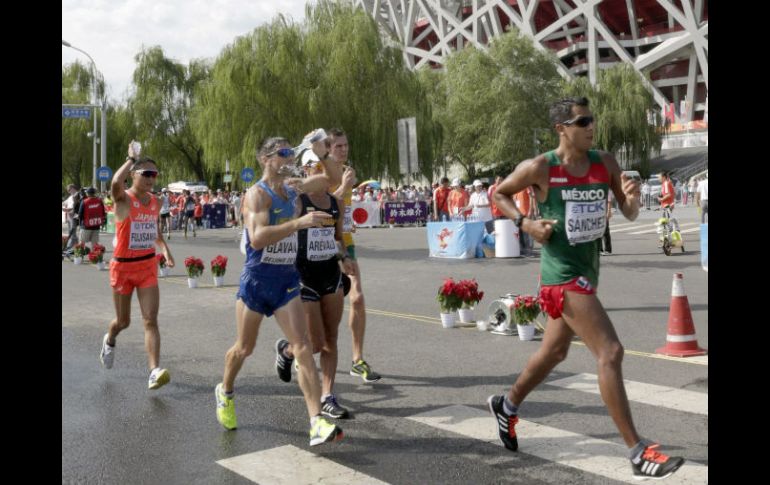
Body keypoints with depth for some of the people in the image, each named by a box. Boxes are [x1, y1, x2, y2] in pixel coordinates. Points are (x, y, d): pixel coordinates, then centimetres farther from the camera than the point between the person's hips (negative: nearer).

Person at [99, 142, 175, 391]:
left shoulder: (155, 202, 4)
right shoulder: (123, 199, -13)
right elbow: (115, 183, -39)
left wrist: (165, 249, 8)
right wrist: (131, 158, -25)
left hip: (148, 266, 3)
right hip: (123, 267, -3)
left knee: (151, 320, -9)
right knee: (123, 321, 14)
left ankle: (154, 371, -15)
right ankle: (109, 341, 49)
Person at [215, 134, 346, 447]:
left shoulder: (293, 189, 7)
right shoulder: (257, 194, -14)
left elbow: (334, 179, 19)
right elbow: (257, 238, -30)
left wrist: (323, 155, 0)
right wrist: (299, 222, -37)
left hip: (287, 279, 5)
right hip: (257, 279, -5)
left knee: (302, 347, -8)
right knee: (245, 347, 12)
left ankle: (317, 424, -12)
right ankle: (225, 392, 43)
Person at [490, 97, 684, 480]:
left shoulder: (605, 163, 2)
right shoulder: (540, 169, -12)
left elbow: (630, 215, 3)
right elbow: (498, 193, 2)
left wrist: (632, 199, -20)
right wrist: (524, 222, -14)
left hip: (588, 270, 7)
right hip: (563, 274, -7)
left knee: (554, 351, 21)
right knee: (610, 353, -14)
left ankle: (507, 406, 43)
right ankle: (638, 453, -6)